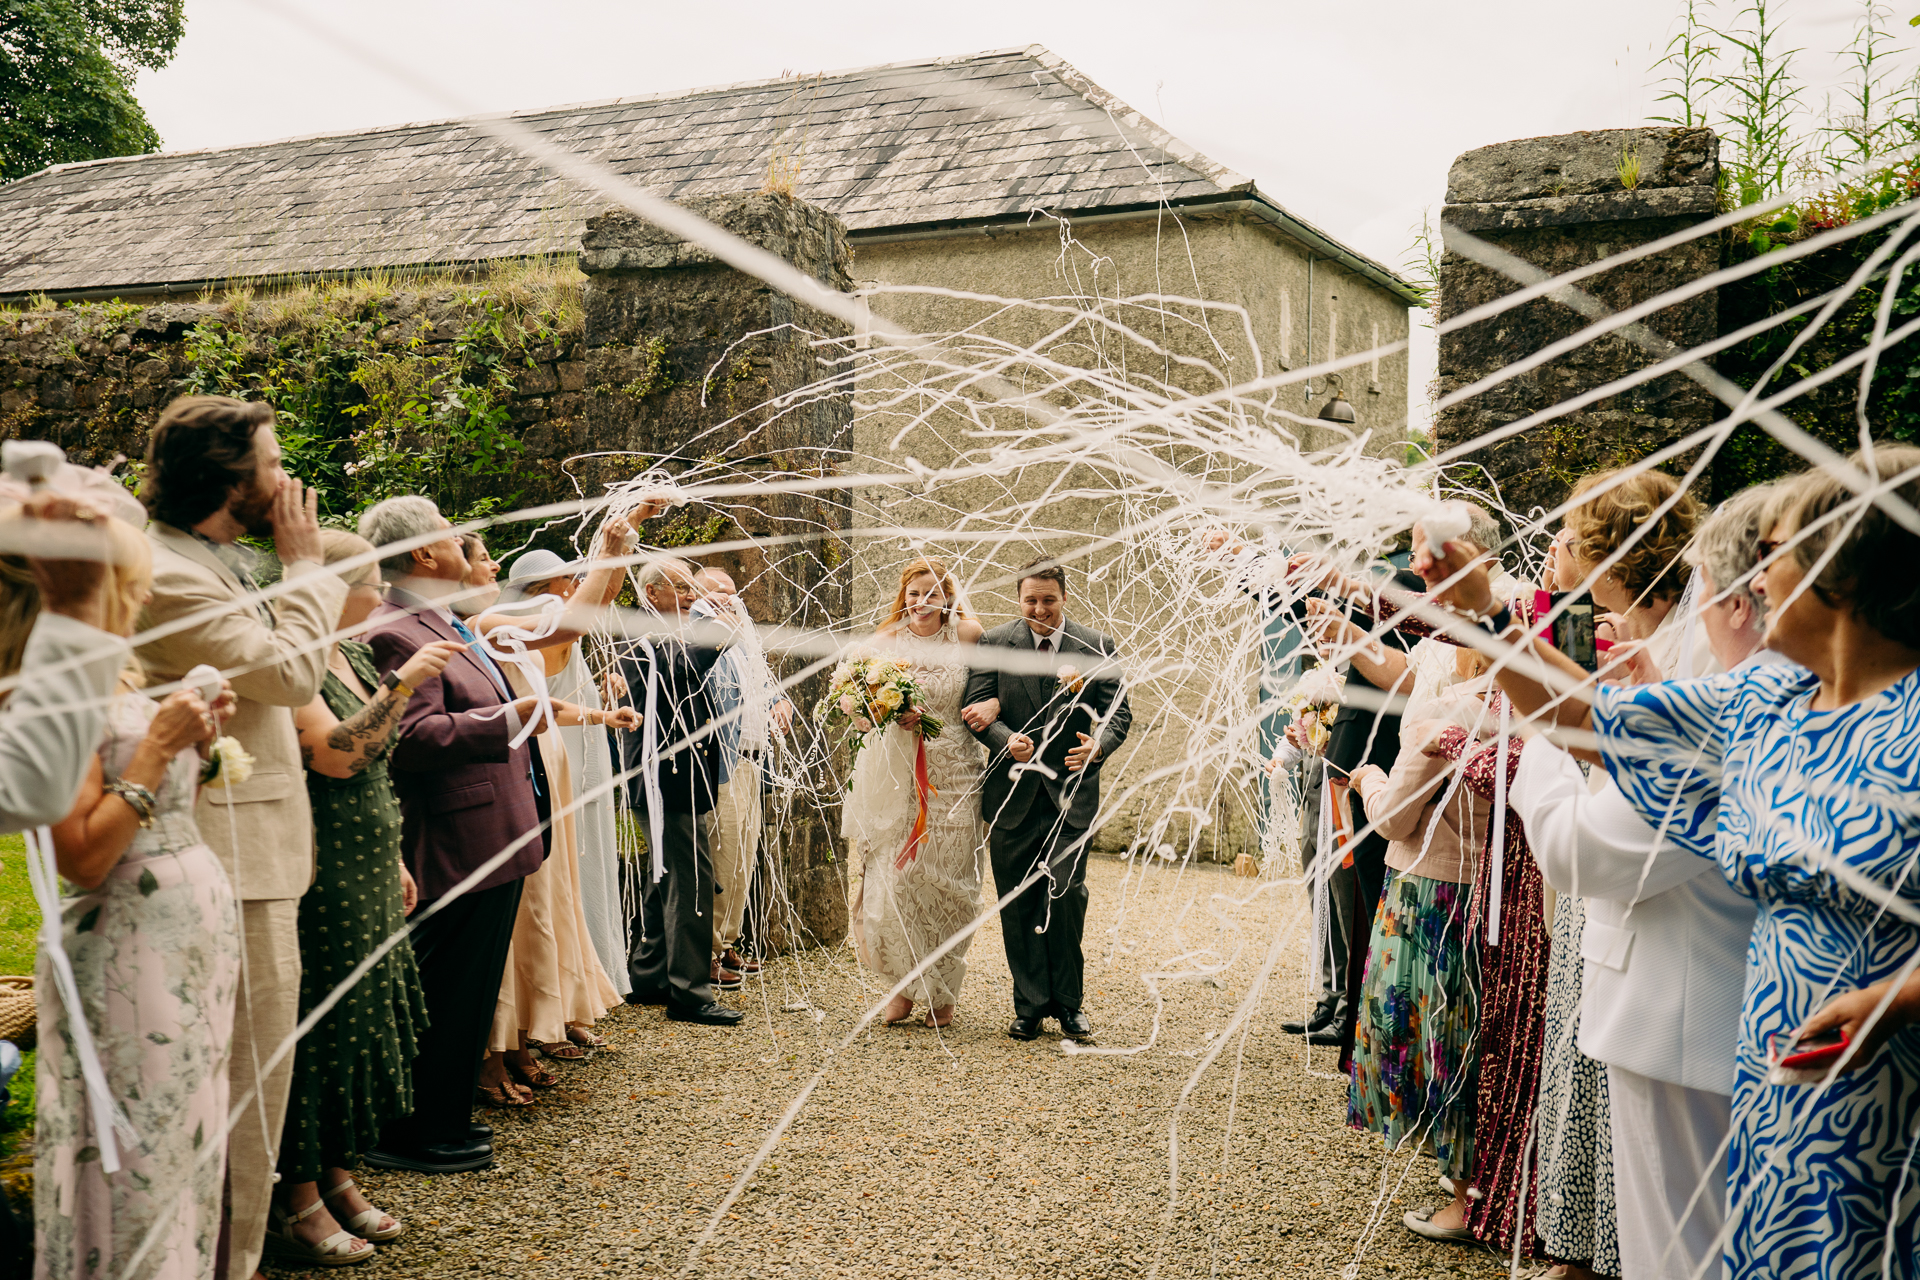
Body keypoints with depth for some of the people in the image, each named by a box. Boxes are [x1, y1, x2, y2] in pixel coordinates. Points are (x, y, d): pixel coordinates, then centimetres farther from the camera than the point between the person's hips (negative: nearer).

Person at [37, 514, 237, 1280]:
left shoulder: (122, 686, 12)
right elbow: (83, 860, -19)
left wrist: (196, 743, 4)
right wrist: (155, 750, -19)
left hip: (195, 936, 9)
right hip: (131, 955, -9)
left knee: (187, 1146, 16)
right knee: (139, 1159, 1)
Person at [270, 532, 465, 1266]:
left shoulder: (354, 659, 13)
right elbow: (334, 755, -26)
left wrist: (393, 861, 21)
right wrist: (402, 685, -29)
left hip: (367, 878, 9)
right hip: (320, 880, -9)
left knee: (364, 1018, 12)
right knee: (320, 1023, -2)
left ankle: (338, 1178, 24)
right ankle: (298, 1204, 10)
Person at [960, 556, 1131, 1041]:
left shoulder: (1097, 648, 4)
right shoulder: (994, 644, 4)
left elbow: (1118, 710, 0)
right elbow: (978, 709, -2)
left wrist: (1099, 746, -22)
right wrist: (1007, 741, -22)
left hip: (1072, 792, -1)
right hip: (1012, 795, 1)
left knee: (1066, 896, -6)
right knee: (1017, 905, 6)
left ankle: (1069, 1003, 12)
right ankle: (1029, 1006, 18)